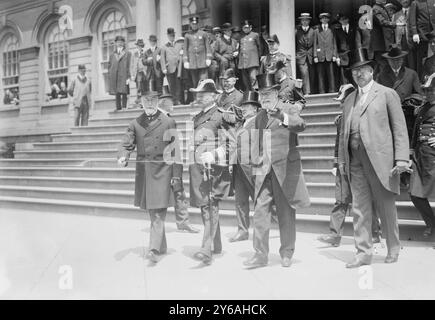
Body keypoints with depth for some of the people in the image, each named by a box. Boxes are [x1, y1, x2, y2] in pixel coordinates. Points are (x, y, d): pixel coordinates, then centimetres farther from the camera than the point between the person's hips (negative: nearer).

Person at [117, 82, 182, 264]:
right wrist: (122, 157, -19)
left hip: (162, 173, -4)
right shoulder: (135, 124, 8)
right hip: (143, 173, 4)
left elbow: (176, 151, -2)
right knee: (151, 212, 13)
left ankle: (155, 250, -8)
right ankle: (162, 247, 27)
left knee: (159, 213, -9)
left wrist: (176, 174, -6)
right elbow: (126, 144, 4)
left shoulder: (168, 122, -1)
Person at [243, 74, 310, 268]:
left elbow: (300, 125, -21)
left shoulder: (289, 109, 0)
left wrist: (282, 117, -38)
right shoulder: (259, 116, 16)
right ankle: (260, 254, 6)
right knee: (260, 211, -2)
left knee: (286, 213, 4)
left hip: (285, 167, -4)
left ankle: (287, 253, 19)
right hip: (264, 170, 4)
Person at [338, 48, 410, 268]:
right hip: (356, 162, 4)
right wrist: (341, 159, 10)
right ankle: (363, 253, 13)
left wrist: (401, 158, -10)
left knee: (386, 207, 6)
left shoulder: (387, 94, 3)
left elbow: (399, 128, -2)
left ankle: (393, 249, 25)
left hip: (380, 160, -4)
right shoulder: (348, 100, 17)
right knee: (359, 209, 5)